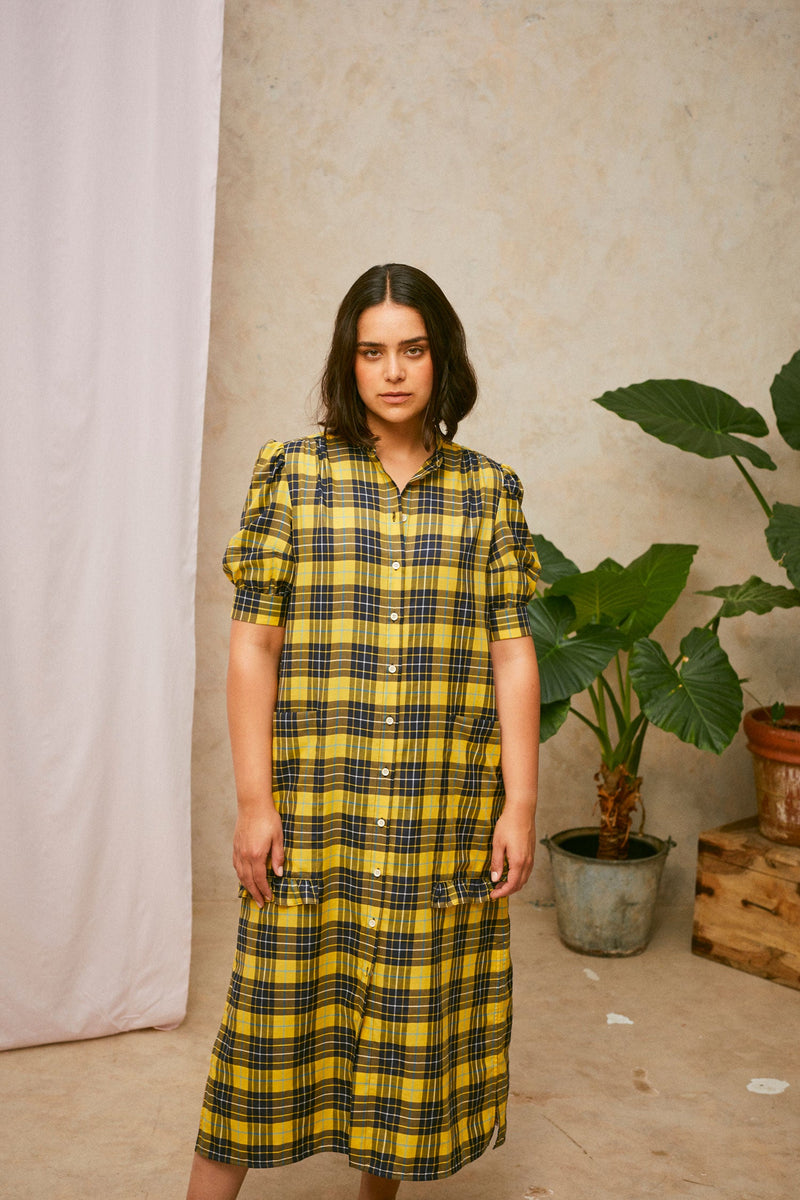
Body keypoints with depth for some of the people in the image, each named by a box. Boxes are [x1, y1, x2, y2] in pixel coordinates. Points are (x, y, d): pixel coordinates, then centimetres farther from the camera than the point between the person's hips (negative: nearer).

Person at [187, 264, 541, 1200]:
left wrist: (519, 804, -1)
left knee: (415, 1013, 12)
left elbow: (512, 655, 4)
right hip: (312, 805, -1)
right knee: (279, 1009, 5)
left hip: (444, 811, 2)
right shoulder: (291, 472, 1)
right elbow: (253, 644, -2)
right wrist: (255, 799, -7)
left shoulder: (489, 491, 5)